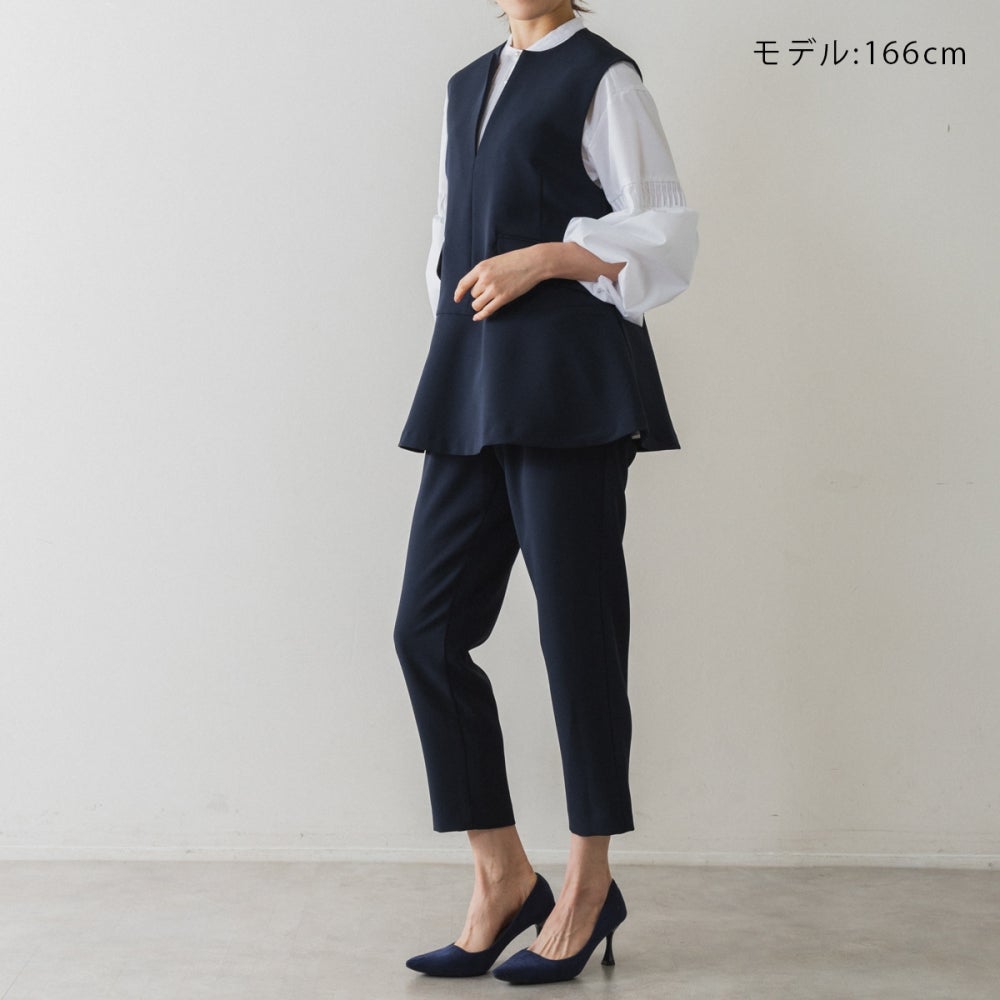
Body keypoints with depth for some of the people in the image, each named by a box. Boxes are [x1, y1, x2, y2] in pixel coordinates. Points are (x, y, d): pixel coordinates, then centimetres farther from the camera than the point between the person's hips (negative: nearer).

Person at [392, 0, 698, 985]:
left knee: (577, 633, -2)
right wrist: (459, 319, 12)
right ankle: (502, 877, 11)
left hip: (568, 385, -7)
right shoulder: (466, 88, 23)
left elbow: (667, 230, -5)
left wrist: (541, 258, -13)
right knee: (429, 627, 1)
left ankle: (590, 883, 12)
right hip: (470, 388, 7)